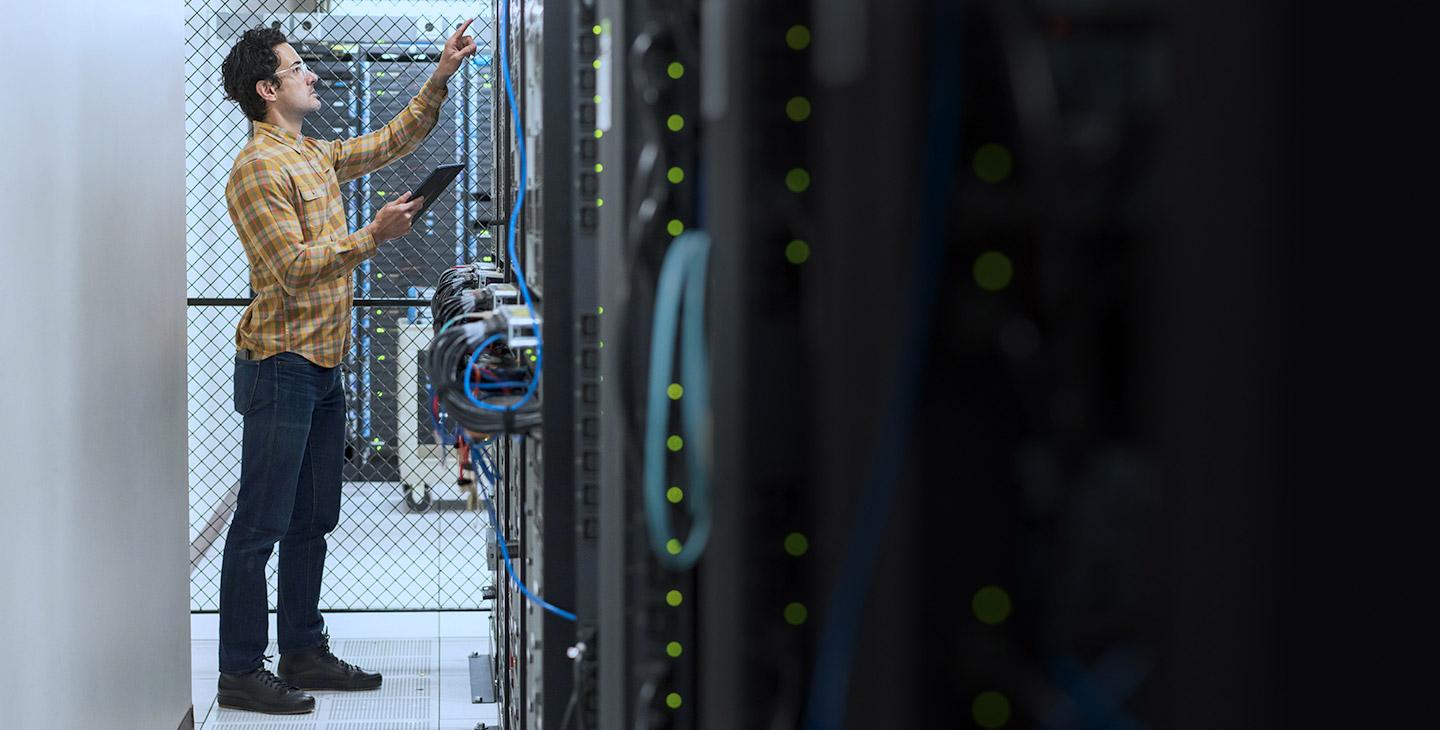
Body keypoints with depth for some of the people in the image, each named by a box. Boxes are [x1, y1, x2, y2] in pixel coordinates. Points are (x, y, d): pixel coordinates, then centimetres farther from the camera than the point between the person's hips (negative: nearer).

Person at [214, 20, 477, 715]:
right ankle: (240, 674, -1)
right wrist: (374, 235, -21)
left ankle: (303, 652, 23)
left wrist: (440, 78, 18)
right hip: (281, 364, -10)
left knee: (312, 520, 14)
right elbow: (295, 267, -20)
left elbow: (393, 140, 27)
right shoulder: (258, 167, -13)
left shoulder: (316, 156, 15)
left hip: (323, 365, 10)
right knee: (261, 524, -6)